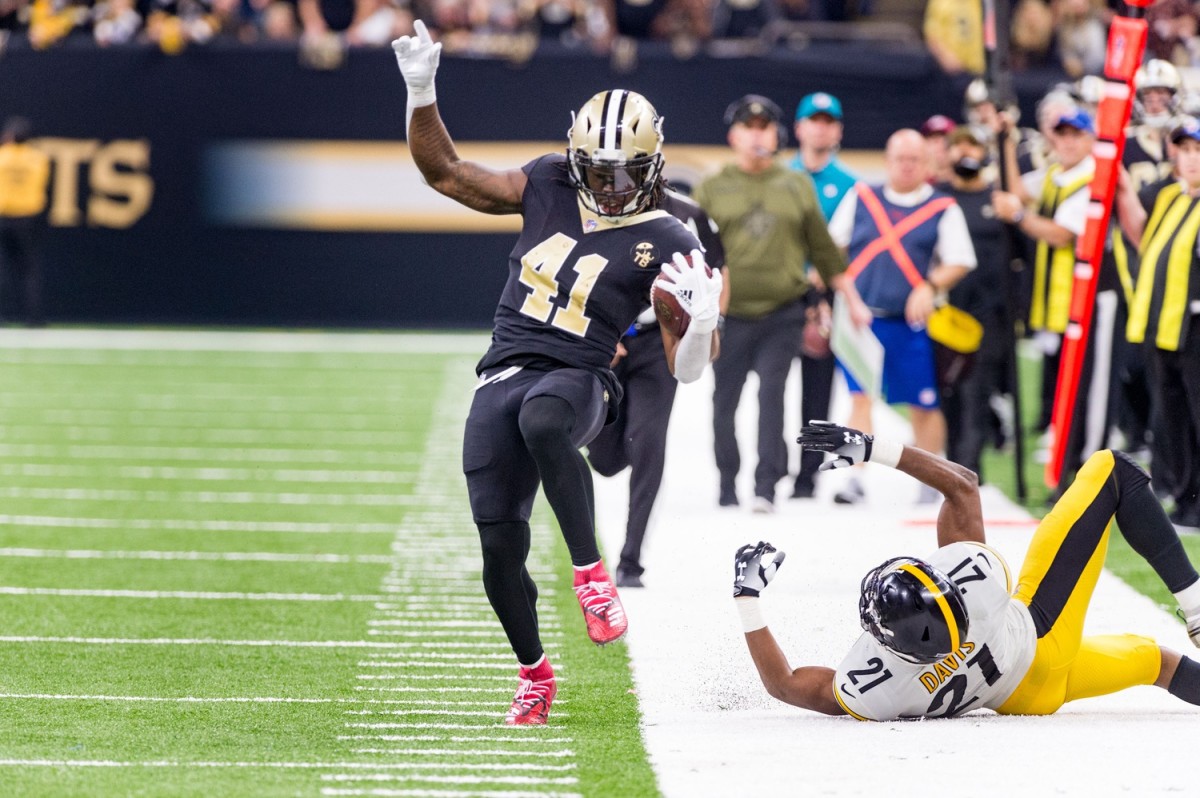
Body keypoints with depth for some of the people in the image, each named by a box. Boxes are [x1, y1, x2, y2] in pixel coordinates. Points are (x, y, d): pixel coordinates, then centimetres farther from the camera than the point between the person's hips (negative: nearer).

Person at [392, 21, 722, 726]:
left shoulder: (664, 244, -3)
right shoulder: (549, 185, 9)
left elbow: (688, 368, -3)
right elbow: (446, 173, 18)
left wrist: (703, 321, -25)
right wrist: (422, 93, 5)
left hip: (580, 379, -4)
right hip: (504, 376, 4)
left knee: (543, 422, -42)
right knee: (501, 546, -2)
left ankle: (591, 572, -31)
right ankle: (535, 674, 21)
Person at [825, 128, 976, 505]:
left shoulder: (943, 209, 3)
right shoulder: (861, 198, 9)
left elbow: (959, 262, 0)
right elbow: (832, 246, 14)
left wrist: (930, 286, -16)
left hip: (912, 322, -1)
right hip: (860, 315, 1)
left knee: (923, 404, 5)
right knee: (859, 396, -4)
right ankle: (855, 479, -3)